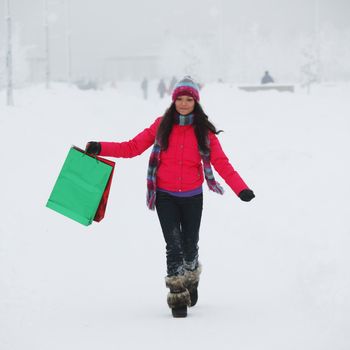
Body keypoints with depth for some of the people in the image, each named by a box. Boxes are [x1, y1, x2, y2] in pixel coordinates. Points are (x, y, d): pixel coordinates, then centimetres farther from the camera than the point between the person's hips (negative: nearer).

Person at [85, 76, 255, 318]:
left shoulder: (204, 131, -3)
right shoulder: (161, 126, -2)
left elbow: (221, 162, -8)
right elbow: (133, 147, -1)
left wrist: (241, 189, -20)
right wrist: (101, 149, -12)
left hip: (192, 197, 1)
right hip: (165, 196, -1)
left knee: (190, 246, 11)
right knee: (174, 245, -10)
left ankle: (192, 279, 41)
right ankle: (178, 297, -3)